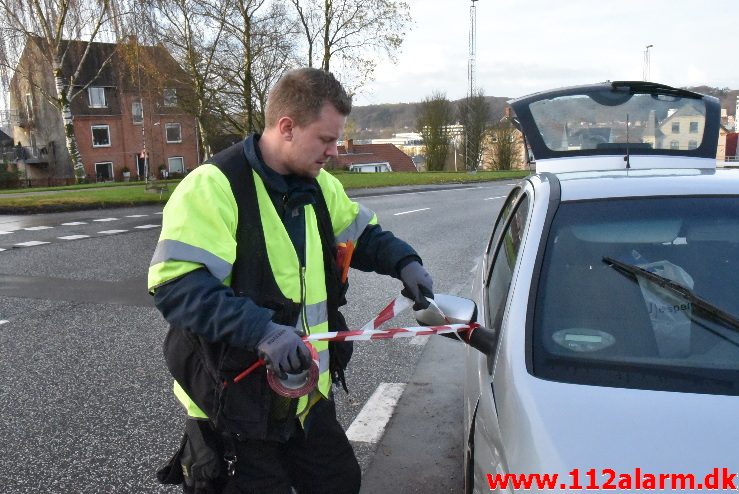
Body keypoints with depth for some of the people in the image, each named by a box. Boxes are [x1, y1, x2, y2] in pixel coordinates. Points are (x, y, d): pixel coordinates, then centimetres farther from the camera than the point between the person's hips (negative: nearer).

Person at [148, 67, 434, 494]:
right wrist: (262, 331, -35)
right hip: (234, 406, -7)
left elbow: (363, 234, 19)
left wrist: (404, 262, 0)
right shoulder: (214, 186, -19)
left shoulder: (320, 186, 6)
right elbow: (177, 287, -25)